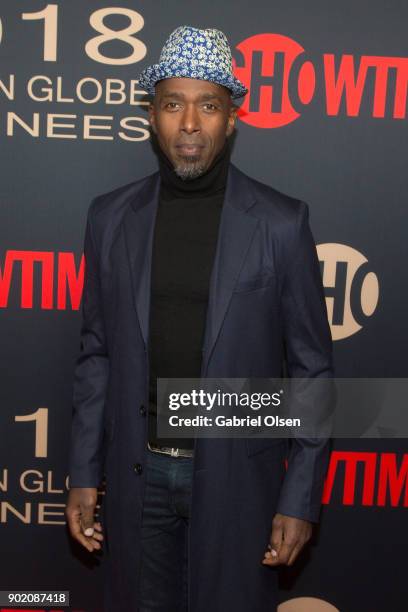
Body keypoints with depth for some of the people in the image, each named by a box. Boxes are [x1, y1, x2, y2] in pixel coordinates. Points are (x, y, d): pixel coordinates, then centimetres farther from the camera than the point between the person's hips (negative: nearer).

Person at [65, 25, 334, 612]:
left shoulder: (281, 222, -10)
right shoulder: (110, 216, -2)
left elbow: (311, 369, -5)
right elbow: (98, 352, 4)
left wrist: (300, 499, -6)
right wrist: (84, 475, 3)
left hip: (238, 474, -2)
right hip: (137, 471, 3)